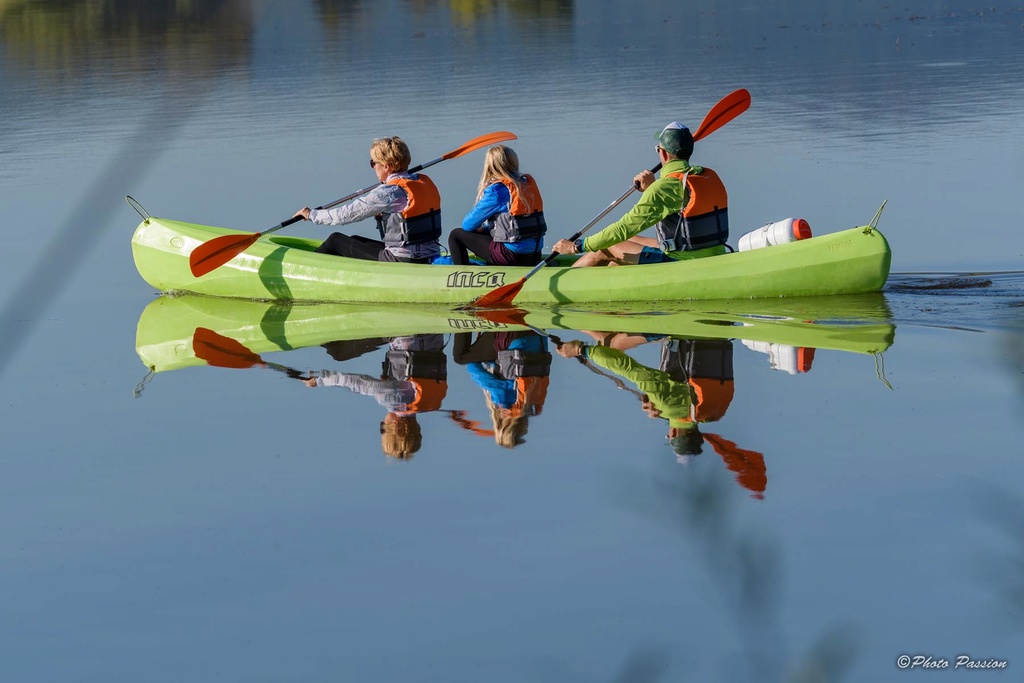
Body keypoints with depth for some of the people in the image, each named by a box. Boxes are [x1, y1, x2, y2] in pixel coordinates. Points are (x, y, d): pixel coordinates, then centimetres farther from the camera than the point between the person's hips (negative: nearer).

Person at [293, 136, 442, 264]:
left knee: (336, 240, 11)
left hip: (401, 262, -8)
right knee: (355, 241, 28)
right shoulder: (426, 183, 3)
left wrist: (312, 214, 2)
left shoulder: (387, 192, -18)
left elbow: (346, 215, -12)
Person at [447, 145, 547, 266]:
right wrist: (484, 229, 20)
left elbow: (468, 224, -3)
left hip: (512, 255, -7)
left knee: (456, 235, 7)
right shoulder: (528, 183, 10)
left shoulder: (496, 190, -12)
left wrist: (480, 229, 19)